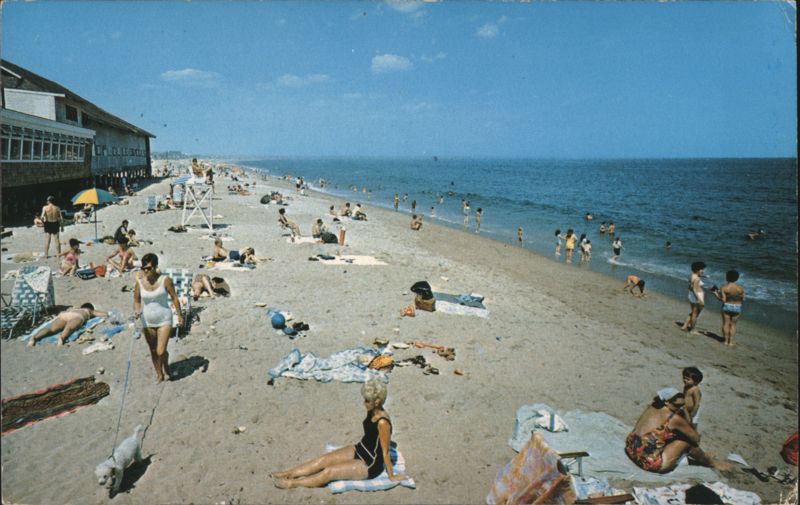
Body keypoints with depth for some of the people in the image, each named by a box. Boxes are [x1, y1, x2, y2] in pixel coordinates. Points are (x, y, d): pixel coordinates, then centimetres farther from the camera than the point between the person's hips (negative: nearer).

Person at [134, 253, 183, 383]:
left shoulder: (165, 280, -13)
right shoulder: (139, 282, -6)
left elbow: (174, 298, -4)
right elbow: (136, 301, 5)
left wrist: (180, 315, 2)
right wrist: (137, 310, -17)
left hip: (164, 320, -3)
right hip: (147, 322, 3)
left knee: (161, 351, -8)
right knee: (153, 351, 15)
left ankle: (166, 367, 26)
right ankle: (159, 374, 36)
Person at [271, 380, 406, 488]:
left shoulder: (382, 423, -30)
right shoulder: (371, 411, -5)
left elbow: (385, 452, -22)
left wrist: (391, 476, -12)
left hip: (371, 465, -8)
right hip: (359, 450, 8)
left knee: (329, 472, -14)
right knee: (323, 460, -4)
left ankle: (292, 483, -5)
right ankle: (287, 474, 1)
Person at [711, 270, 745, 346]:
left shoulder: (723, 288, -14)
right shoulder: (740, 288, -8)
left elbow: (723, 300, -16)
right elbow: (743, 299, 0)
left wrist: (716, 294, -3)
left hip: (726, 307, -2)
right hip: (737, 308, 2)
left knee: (726, 324, 10)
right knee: (733, 324, 12)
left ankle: (726, 341, 13)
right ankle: (731, 342, 12)